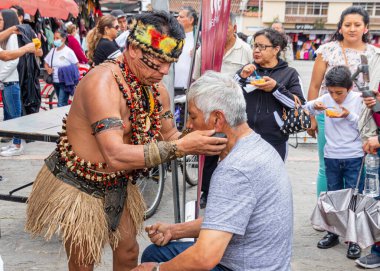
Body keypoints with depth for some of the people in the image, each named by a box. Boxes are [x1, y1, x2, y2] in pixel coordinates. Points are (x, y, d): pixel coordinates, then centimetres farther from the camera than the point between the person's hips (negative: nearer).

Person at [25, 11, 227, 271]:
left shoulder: (157, 89, -4)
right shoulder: (102, 82, -30)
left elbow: (170, 138, 3)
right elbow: (115, 156, -38)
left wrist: (198, 141, -18)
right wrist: (180, 147, -39)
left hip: (117, 186, 7)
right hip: (76, 185, -7)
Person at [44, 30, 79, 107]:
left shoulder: (68, 51, -9)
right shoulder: (53, 50, 8)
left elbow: (76, 65, -7)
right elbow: (46, 63, 17)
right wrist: (48, 69, -2)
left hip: (65, 82, -6)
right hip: (55, 81, 6)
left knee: (61, 104, -12)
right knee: (63, 103, 17)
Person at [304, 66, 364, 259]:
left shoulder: (359, 100, -7)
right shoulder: (327, 99, -1)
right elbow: (306, 108, 7)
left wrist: (349, 116, -21)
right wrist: (315, 105, -13)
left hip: (354, 158, -3)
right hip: (331, 157, 3)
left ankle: (354, 240, 11)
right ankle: (333, 233, 28)